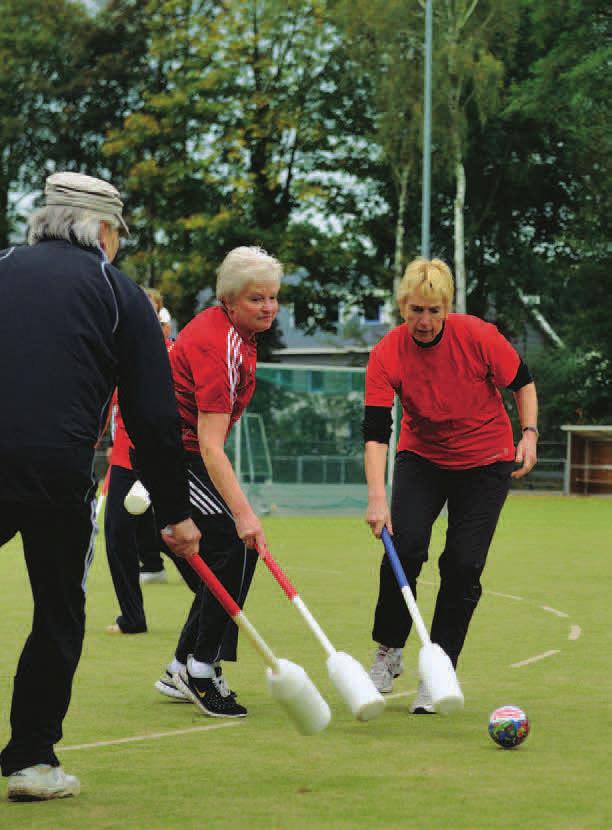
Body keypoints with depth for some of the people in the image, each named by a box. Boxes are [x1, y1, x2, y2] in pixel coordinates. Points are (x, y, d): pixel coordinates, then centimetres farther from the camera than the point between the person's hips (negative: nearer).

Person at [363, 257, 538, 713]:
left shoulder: (478, 336, -20)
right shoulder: (386, 355, -19)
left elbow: (522, 382, -3)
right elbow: (375, 433, -24)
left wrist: (529, 433, -15)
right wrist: (377, 498, -35)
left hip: (485, 461, -1)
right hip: (422, 457, 1)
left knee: (463, 566, -8)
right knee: (404, 548, -18)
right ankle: (389, 654, 2)